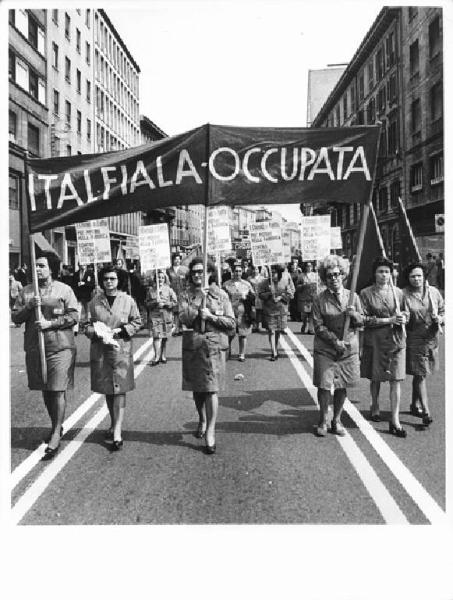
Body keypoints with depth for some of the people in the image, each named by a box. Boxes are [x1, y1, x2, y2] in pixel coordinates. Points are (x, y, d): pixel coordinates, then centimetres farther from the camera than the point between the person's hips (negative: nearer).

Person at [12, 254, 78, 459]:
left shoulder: (64, 290, -1)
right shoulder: (26, 292, 10)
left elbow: (73, 316, -6)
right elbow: (15, 317, 8)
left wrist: (50, 323, -16)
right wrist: (29, 306, -10)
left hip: (60, 347, -4)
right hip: (34, 348, 5)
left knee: (58, 390, -6)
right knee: (45, 390, 13)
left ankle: (56, 436, -1)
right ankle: (56, 426, 30)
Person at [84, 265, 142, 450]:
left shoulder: (128, 300, 0)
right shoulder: (94, 301, 5)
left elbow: (137, 322, 5)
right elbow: (87, 324, 9)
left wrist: (120, 330, -10)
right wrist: (96, 333, -13)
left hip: (121, 349, -2)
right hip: (100, 349, 3)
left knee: (119, 389, -6)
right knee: (107, 389, 13)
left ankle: (117, 432, -6)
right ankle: (113, 424, 31)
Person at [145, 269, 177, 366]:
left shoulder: (169, 289, 7)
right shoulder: (150, 289, 8)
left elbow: (175, 302, 4)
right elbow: (147, 303, 9)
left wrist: (165, 304, -9)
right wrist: (155, 302, -9)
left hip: (166, 316, 1)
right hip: (154, 316, -1)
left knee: (164, 337, 6)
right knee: (157, 336, -12)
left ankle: (163, 356, 18)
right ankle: (157, 357, -12)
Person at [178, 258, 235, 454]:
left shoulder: (220, 294, 3)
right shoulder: (186, 295, 5)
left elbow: (232, 323, 1)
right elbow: (185, 319, -12)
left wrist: (211, 316, -11)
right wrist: (200, 298, -15)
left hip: (214, 344, -2)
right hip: (193, 344, 2)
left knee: (211, 388, -8)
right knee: (197, 388, 13)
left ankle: (210, 432, -2)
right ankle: (202, 421, 37)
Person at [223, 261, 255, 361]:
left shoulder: (247, 284, 11)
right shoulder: (226, 284, 7)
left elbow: (253, 297, 10)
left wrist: (245, 297, -8)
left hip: (243, 314, 1)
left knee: (243, 335, 3)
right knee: (229, 335, 0)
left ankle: (242, 354, 13)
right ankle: (227, 352, 20)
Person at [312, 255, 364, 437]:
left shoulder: (353, 297, 6)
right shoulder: (319, 299, -3)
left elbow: (362, 322, 8)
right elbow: (318, 326, -6)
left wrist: (354, 315, -15)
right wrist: (335, 341, -16)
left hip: (349, 349, 2)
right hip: (325, 350, -2)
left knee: (342, 386, 9)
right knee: (324, 385, -1)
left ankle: (337, 420, 26)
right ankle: (323, 421, 19)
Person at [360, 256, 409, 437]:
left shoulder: (398, 292, 6)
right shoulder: (366, 293, -3)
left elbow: (405, 314, 15)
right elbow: (365, 319, -9)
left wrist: (402, 318, -9)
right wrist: (389, 320, -15)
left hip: (396, 340, 2)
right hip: (375, 341, -1)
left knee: (396, 380, -2)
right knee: (375, 378, 12)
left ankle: (395, 421, 3)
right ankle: (375, 407, 38)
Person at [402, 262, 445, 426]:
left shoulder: (434, 292, 3)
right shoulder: (403, 295, -9)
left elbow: (443, 310, 13)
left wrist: (440, 319, -6)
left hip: (432, 338, 4)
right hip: (414, 340, -4)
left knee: (420, 374, 16)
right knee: (420, 375, -5)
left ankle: (414, 405, 32)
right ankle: (426, 412, 1)